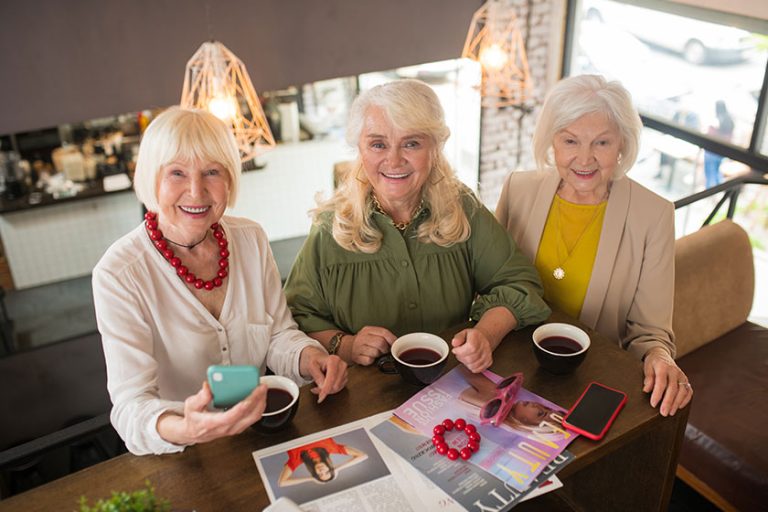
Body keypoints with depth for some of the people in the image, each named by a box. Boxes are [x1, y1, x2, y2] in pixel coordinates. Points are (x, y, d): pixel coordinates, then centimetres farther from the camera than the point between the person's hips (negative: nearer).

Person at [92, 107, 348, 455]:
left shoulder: (251, 239, -1)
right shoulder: (118, 274, -16)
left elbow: (279, 334, 4)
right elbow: (131, 406, -20)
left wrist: (308, 357, -17)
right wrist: (184, 429, -41)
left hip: (264, 435, 2)